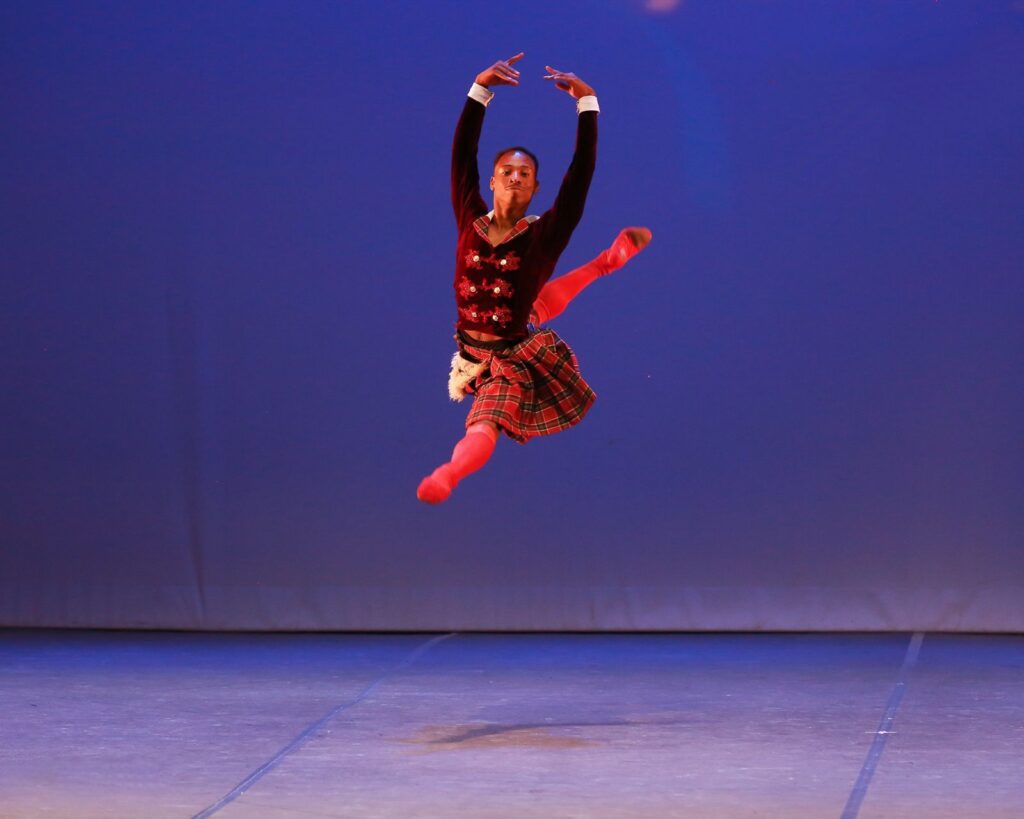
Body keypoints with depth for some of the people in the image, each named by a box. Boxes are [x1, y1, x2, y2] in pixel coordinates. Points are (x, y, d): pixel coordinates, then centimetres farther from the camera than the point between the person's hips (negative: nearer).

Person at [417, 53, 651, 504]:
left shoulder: (543, 234, -18)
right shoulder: (470, 221, -12)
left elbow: (582, 169, -23)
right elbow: (462, 153, -16)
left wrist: (586, 101, -26)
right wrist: (481, 88, -22)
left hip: (513, 359, -5)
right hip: (474, 350, 5)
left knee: (485, 428, -22)